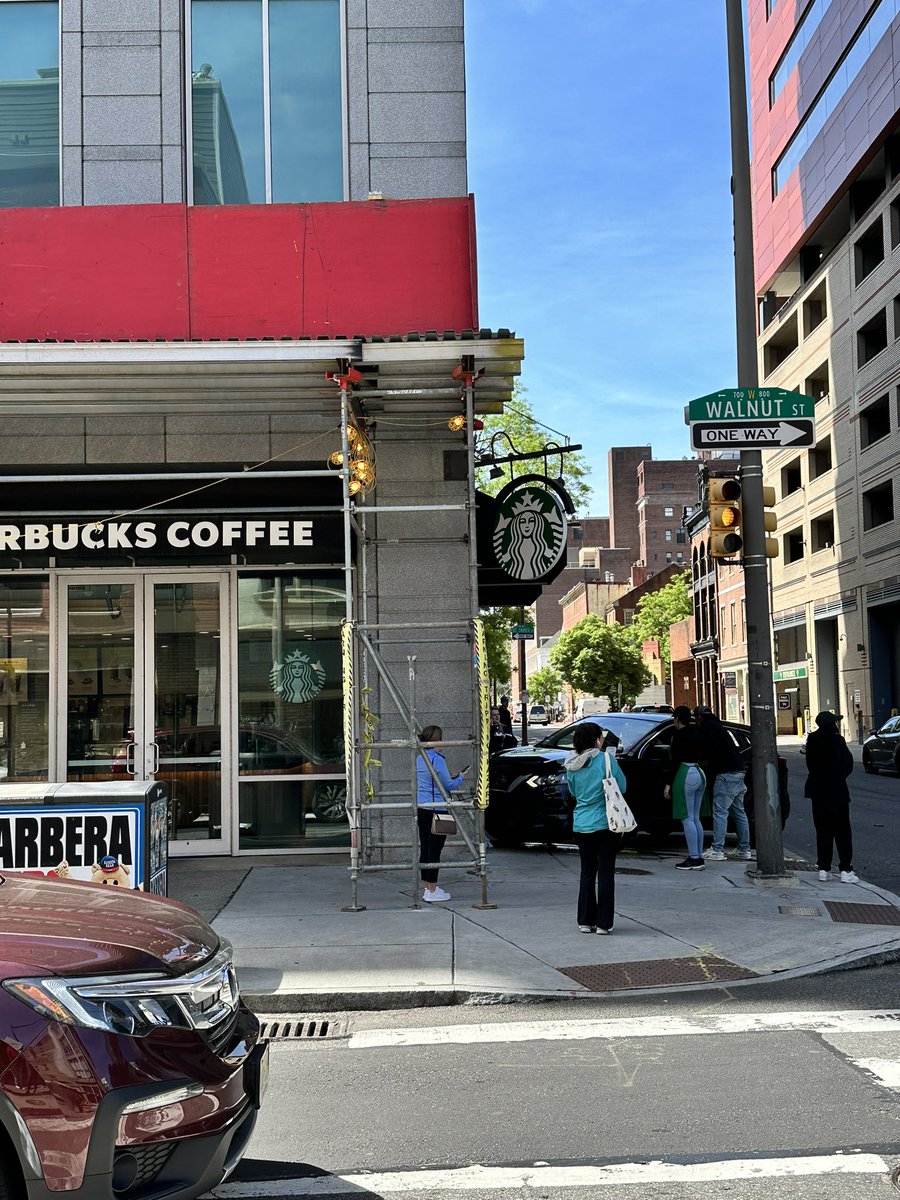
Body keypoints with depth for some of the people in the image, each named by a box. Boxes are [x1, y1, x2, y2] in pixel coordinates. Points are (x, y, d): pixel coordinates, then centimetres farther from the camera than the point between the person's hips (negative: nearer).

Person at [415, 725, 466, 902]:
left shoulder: (419, 758, 11)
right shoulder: (437, 759, -16)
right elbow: (449, 785, -11)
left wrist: (450, 778, 20)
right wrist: (460, 777, 8)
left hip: (421, 808, 9)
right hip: (436, 809, -9)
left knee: (425, 849, 12)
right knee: (434, 850, -4)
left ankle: (426, 887, 18)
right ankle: (432, 891, 0)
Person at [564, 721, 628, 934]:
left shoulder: (572, 765, 3)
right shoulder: (606, 759, -11)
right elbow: (622, 787, -3)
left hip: (581, 826, 4)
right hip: (606, 823, -4)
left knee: (587, 872, 13)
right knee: (606, 872, 1)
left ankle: (585, 921, 15)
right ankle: (603, 923, 2)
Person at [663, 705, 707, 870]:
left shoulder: (679, 734, -10)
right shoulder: (696, 732, 13)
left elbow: (676, 760, -14)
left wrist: (669, 784, -12)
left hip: (685, 775, -9)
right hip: (700, 773, 9)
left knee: (687, 819, -6)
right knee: (695, 818, 12)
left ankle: (694, 859, -8)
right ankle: (699, 857, 13)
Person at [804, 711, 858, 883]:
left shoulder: (812, 741, 0)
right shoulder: (837, 741, -14)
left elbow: (810, 765, 6)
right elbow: (848, 764, -8)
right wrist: (839, 777, 9)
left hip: (818, 792, 5)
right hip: (837, 791, -5)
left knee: (823, 831, 11)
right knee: (842, 831, 1)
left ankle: (824, 869, 12)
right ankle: (845, 870, -2)